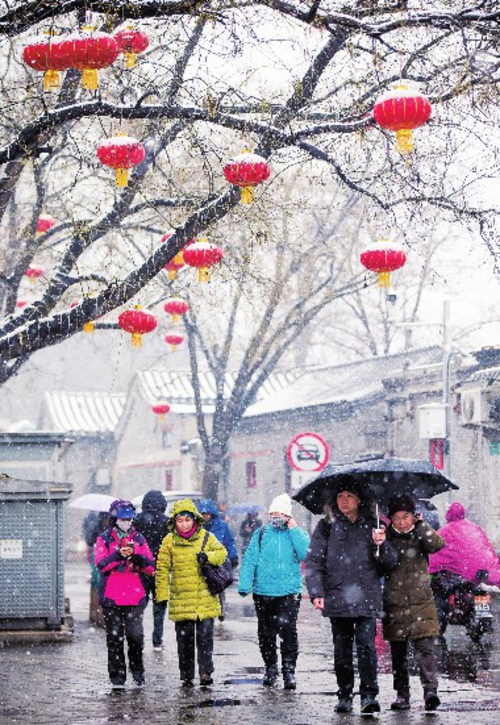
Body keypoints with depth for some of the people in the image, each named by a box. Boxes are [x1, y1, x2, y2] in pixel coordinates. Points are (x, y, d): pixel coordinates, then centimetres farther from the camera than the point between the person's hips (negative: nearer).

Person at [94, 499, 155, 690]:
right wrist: (118, 555, -21)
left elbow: (151, 568, 6)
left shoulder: (139, 539, 12)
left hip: (135, 597, 1)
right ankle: (117, 676, 8)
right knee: (114, 638, 1)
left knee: (136, 635, -6)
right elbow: (101, 564, -7)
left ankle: (137, 670, 15)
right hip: (111, 597, -1)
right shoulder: (104, 539, 7)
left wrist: (136, 558, -13)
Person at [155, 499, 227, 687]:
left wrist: (208, 556, -17)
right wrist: (162, 596, -1)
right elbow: (162, 570, 4)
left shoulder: (206, 537, 4)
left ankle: (205, 672, 1)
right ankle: (187, 676, 14)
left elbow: (222, 553, 4)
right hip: (180, 599, 0)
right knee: (184, 638, 6)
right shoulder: (169, 541, 2)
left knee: (205, 635, -6)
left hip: (205, 598, 0)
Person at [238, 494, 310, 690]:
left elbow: (305, 554, -12)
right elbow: (249, 560, 3)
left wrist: (293, 529, -9)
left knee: (287, 630, -14)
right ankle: (270, 668, 25)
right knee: (265, 633, 9)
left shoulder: (298, 534, 6)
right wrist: (244, 584, -9)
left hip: (289, 592, -2)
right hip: (263, 592, 2)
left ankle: (289, 670, -7)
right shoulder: (261, 534, 8)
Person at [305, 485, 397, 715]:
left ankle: (369, 695, -8)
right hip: (337, 598, 1)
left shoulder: (371, 526, 10)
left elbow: (389, 562, 10)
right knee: (342, 648, 6)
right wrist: (316, 592, -7)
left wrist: (381, 544, -11)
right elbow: (313, 562, 4)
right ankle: (345, 696, 15)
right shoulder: (326, 527, 8)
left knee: (366, 645, -11)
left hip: (366, 599, -1)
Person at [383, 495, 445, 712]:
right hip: (394, 603, 2)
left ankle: (430, 690, -19)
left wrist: (420, 524, -12)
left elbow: (437, 544, -15)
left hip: (421, 603, -2)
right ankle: (402, 696, 13)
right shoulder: (387, 538, 7)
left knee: (425, 648, -13)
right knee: (398, 654, 7)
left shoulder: (420, 536, 5)